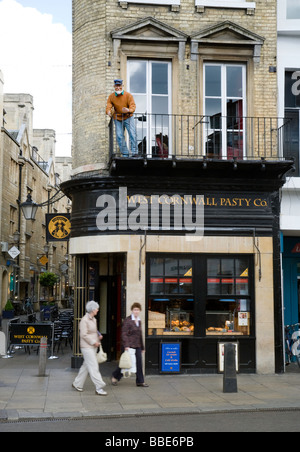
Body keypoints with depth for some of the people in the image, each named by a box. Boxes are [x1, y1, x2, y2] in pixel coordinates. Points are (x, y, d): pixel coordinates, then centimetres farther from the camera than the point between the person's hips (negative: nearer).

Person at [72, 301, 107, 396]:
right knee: (94, 367, -9)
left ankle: (77, 384, 28)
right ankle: (99, 389, -7)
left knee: (86, 366, 15)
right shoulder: (84, 320, -16)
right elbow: (84, 335, -19)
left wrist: (99, 336, 5)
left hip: (93, 347, 9)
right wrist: (94, 342, -18)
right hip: (87, 347, -9)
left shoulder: (93, 319, 12)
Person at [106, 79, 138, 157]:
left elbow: (133, 106, -16)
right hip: (118, 119, 2)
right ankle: (125, 154, 3)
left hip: (128, 117, -2)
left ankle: (134, 152, -9)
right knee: (119, 136, -4)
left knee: (132, 134, -14)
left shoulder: (128, 95, -7)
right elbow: (108, 106, -6)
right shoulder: (111, 96, 0)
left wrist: (129, 110, -40)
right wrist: (109, 112, -31)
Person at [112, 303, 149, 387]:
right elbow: (124, 334, -14)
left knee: (139, 363, 2)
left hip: (137, 346, 7)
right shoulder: (127, 320, -9)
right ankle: (115, 377, 21)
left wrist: (142, 347, 21)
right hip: (129, 345, -7)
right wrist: (126, 345, -22)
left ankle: (140, 382, 7)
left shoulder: (139, 321, 13)